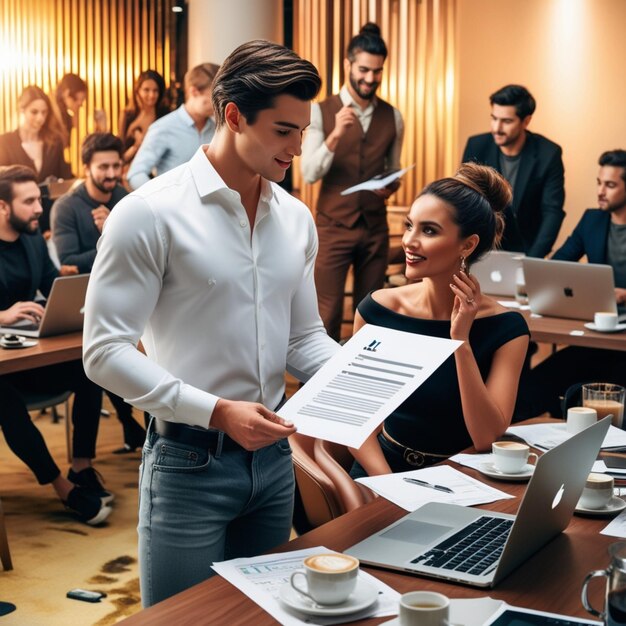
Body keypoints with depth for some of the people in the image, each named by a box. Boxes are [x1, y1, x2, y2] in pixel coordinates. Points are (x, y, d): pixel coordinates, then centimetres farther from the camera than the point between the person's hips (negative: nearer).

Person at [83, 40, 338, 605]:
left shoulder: (296, 218, 5)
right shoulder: (150, 214, -14)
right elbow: (105, 352, -16)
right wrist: (216, 411, -23)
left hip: (272, 454, 6)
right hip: (189, 463, -6)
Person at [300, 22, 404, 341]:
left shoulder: (392, 117, 4)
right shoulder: (321, 112, -5)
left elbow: (393, 169, 13)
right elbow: (309, 173, -13)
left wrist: (391, 186, -10)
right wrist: (336, 134, -26)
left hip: (375, 227, 3)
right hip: (333, 226, -3)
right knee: (327, 314, -3)